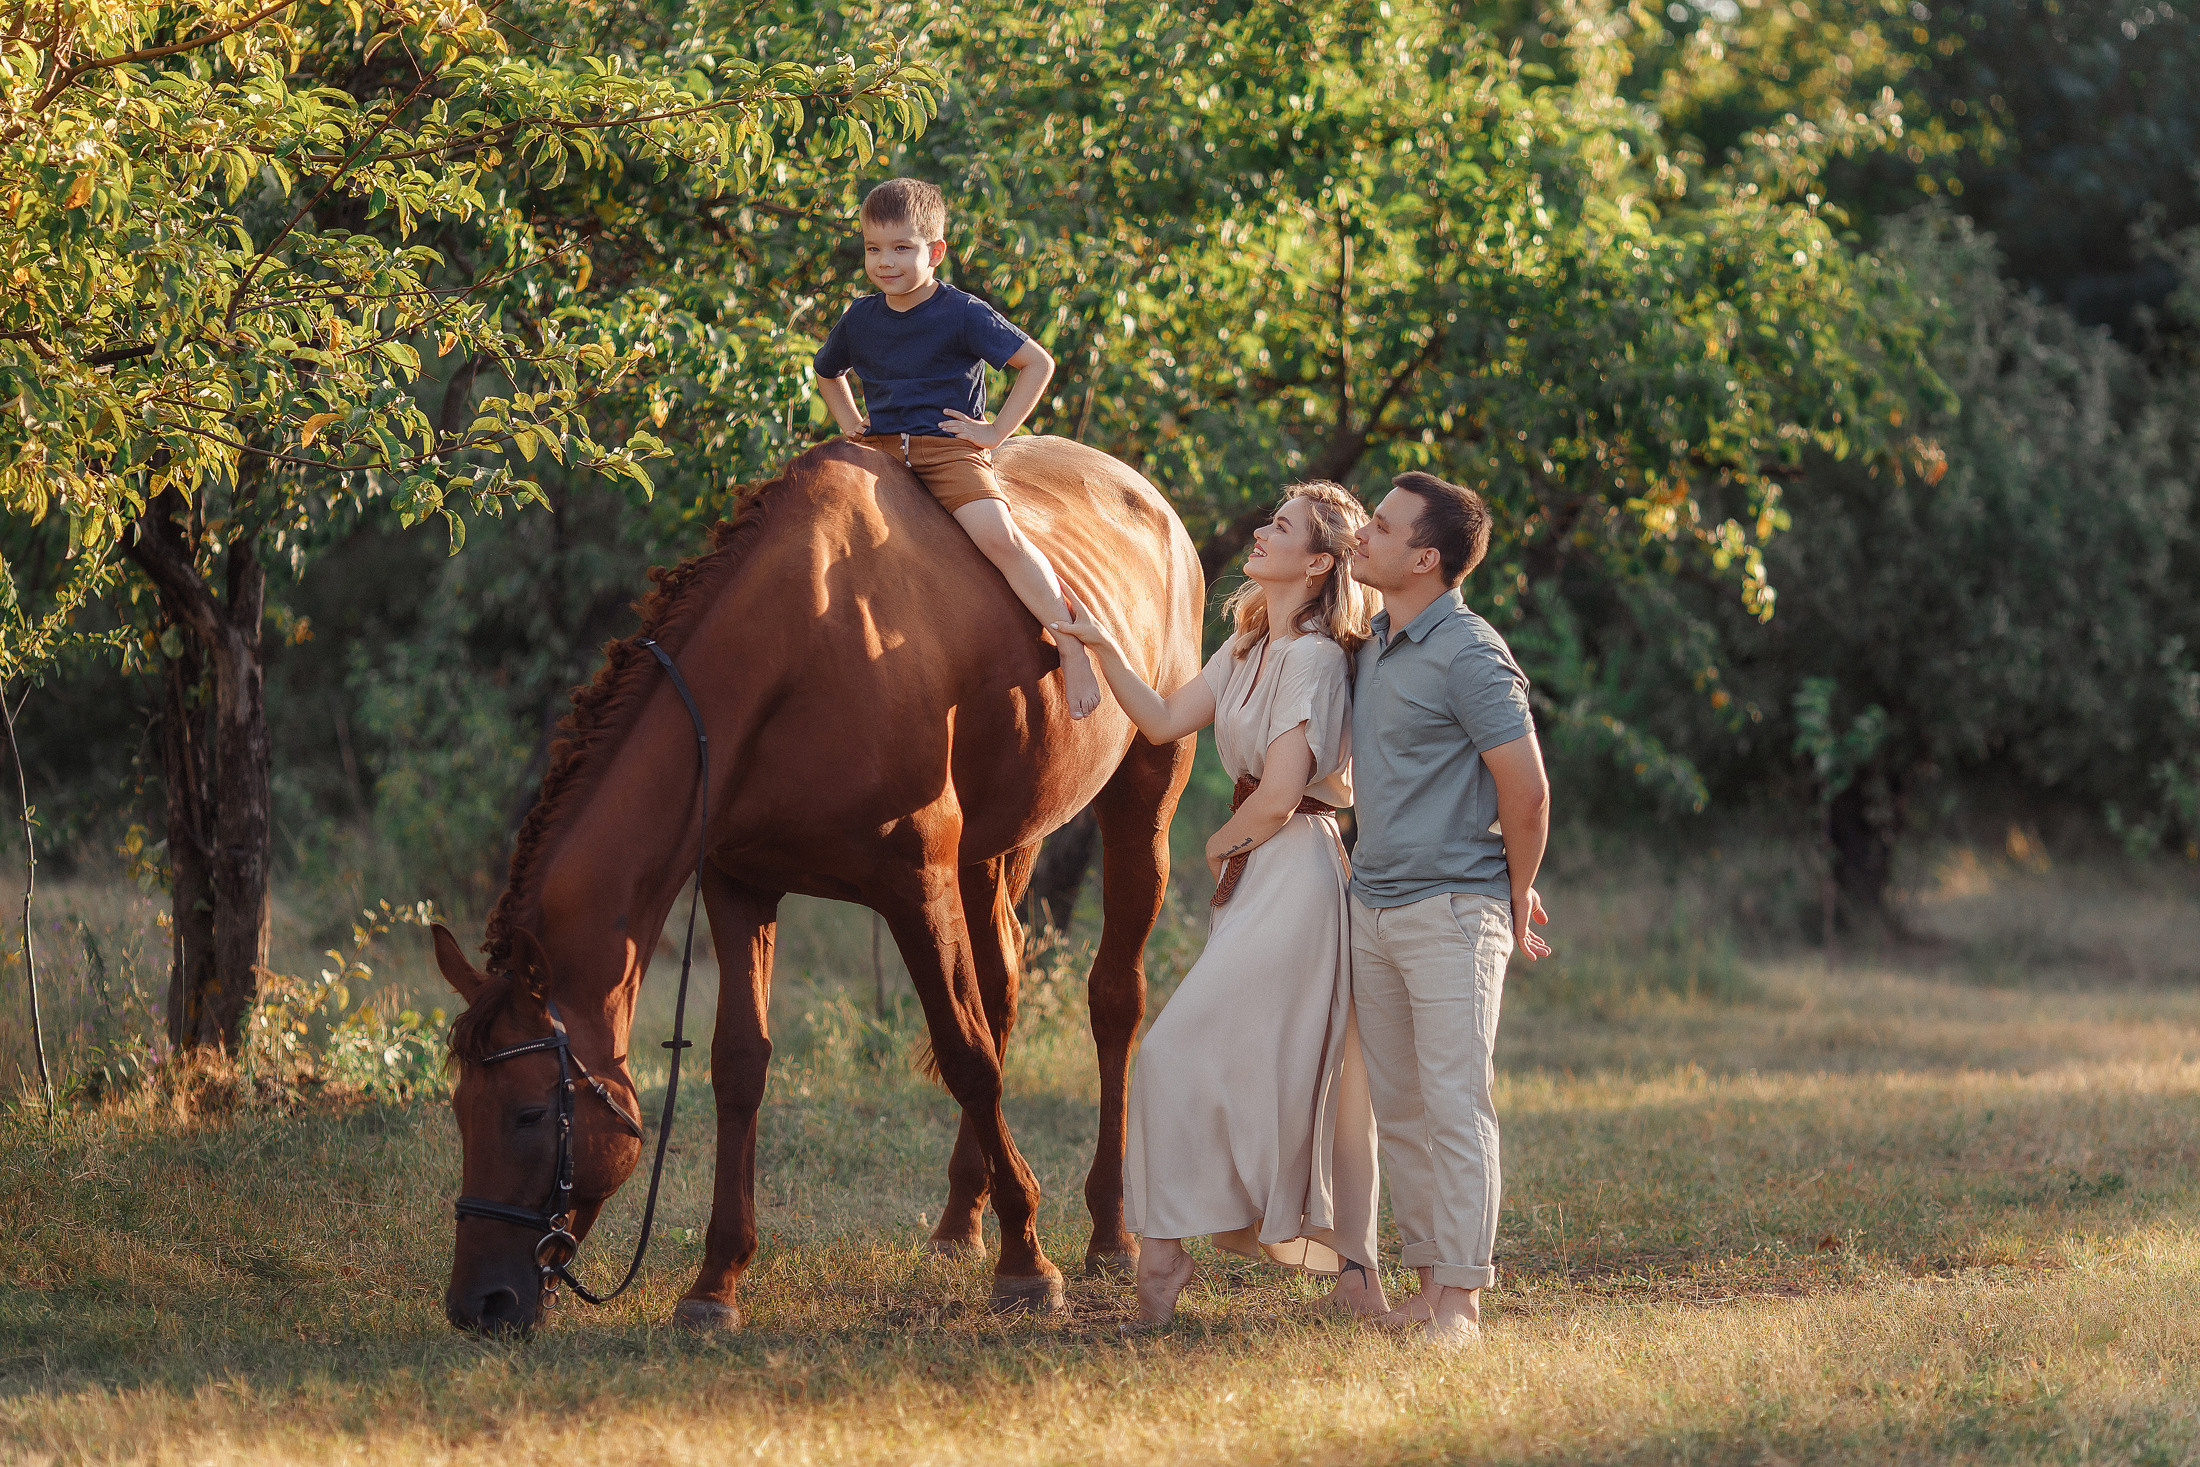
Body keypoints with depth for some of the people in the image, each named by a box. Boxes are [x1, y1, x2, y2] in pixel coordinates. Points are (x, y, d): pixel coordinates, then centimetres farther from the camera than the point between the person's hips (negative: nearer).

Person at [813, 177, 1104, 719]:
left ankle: (1073, 651, -27)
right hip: (879, 447, 5)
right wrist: (850, 424, 17)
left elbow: (1038, 363, -4)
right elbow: (827, 373, 33)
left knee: (997, 534, -29)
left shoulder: (962, 314, -5)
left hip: (950, 446, -5)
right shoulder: (859, 319, 10)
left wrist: (997, 431, -8)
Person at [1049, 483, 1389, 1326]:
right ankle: (1355, 1273, 15)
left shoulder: (1315, 658, -15)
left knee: (1180, 1054, -8)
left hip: (1292, 874, -9)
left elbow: (1277, 797, -19)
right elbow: (1165, 722, 12)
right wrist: (1100, 647, 3)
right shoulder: (1248, 648, 13)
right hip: (1258, 878, 9)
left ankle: (1162, 1262, -3)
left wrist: (1220, 843, -2)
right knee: (1305, 1077, 11)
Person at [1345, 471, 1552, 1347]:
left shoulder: (1469, 657, -13)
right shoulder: (1374, 649, 14)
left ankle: (1462, 1300, -10)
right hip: (1373, 906, 9)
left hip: (1451, 910, -9)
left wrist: (1517, 902, -2)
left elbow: (1526, 792, -12)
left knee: (1454, 1105, -9)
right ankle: (1427, 1283, 13)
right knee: (1398, 1109, 8)